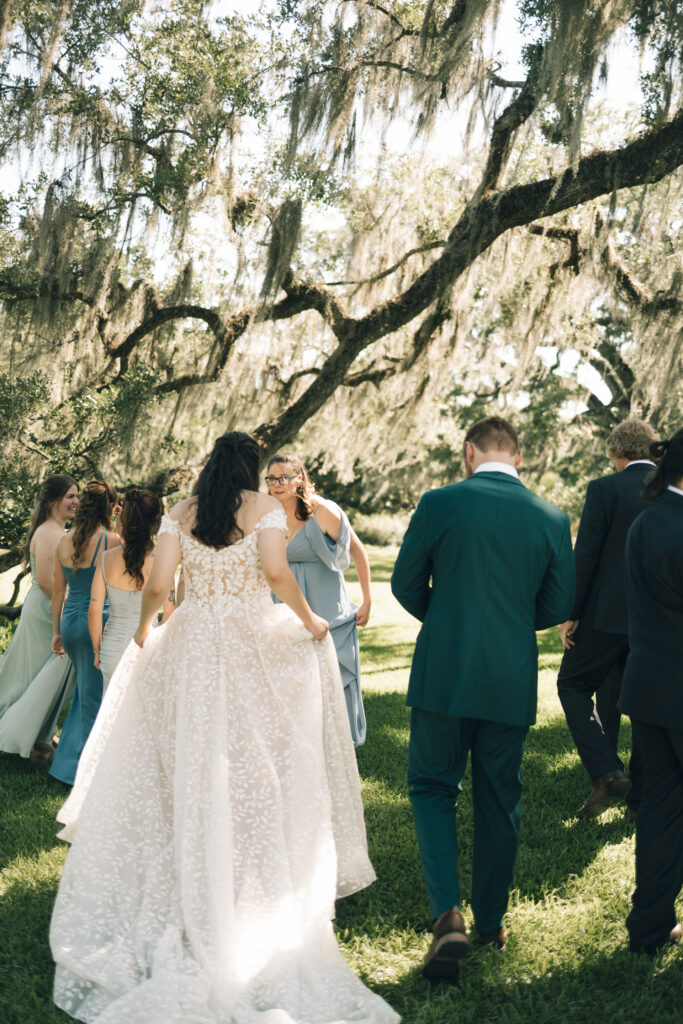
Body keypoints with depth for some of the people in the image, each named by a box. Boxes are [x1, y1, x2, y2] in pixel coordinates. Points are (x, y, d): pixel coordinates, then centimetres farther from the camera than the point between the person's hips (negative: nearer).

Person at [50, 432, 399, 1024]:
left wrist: (144, 629, 17)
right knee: (256, 766, 6)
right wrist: (308, 620, -2)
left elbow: (158, 585, -1)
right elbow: (275, 571, -16)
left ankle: (187, 887, 18)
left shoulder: (181, 514, 7)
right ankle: (260, 883, 10)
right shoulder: (266, 508, -1)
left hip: (189, 648, 3)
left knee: (188, 768, 10)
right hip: (255, 647, -2)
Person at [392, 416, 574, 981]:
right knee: (499, 801, 16)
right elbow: (558, 606, 4)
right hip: (513, 681, 2)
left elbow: (406, 584, 0)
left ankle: (448, 913, -4)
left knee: (433, 789, 12)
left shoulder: (438, 504, -8)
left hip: (444, 675, -2)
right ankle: (492, 921, 28)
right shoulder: (552, 519, -1)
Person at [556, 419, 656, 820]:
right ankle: (641, 801, 18)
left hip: (608, 614, -4)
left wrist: (570, 614, -5)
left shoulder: (604, 489, -8)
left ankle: (607, 772, -2)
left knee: (573, 685, 13)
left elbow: (585, 556, -12)